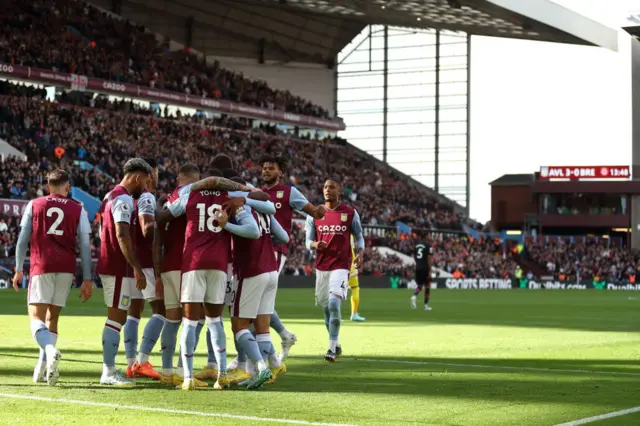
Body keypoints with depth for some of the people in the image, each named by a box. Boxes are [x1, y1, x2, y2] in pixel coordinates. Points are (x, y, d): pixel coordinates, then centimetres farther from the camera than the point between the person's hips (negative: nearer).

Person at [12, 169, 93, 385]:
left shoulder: (34, 205, 9)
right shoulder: (78, 210, 10)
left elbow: (23, 239, 6)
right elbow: (85, 246, 6)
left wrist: (19, 269, 13)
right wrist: (87, 279, 8)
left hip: (41, 265, -2)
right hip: (67, 268, 2)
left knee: (36, 316, -4)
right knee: (53, 316, 12)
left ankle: (49, 350, -34)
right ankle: (42, 368, 11)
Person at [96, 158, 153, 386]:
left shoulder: (111, 196, 17)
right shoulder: (124, 199, -14)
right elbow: (122, 236, -22)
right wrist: (137, 268, -22)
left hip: (109, 265, 10)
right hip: (119, 268, -10)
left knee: (117, 318, 13)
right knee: (116, 318, -8)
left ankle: (108, 370, 15)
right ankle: (109, 372, -7)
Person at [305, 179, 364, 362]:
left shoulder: (350, 213, 2)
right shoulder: (314, 214, 6)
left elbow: (359, 237, 9)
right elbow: (308, 240, 7)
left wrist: (360, 253, -11)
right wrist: (315, 245, -17)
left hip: (341, 266, -3)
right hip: (321, 267, 3)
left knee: (334, 304, -18)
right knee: (326, 308, 10)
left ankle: (332, 349, -14)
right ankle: (336, 345, 27)